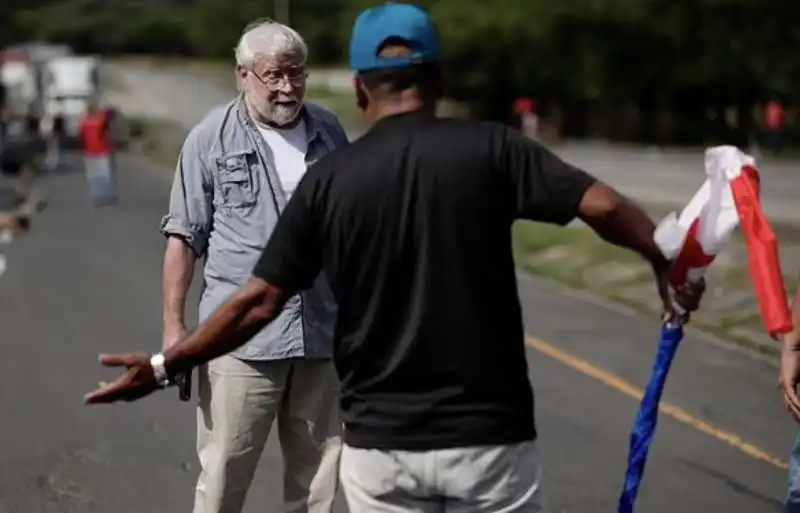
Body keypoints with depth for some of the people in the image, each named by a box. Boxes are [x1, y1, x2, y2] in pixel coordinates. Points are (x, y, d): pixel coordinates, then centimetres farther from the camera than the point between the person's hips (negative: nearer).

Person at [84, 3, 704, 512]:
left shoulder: (329, 178, -2)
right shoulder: (490, 147, -5)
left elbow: (259, 301, -2)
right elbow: (603, 206, -12)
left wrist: (164, 365, 9)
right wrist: (669, 263, 7)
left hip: (379, 442, 1)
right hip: (487, 435, -1)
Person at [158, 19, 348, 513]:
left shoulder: (328, 130, 9)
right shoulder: (212, 139, -2)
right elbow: (185, 237, -2)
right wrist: (174, 325, -7)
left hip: (324, 335, 4)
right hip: (243, 337, -3)